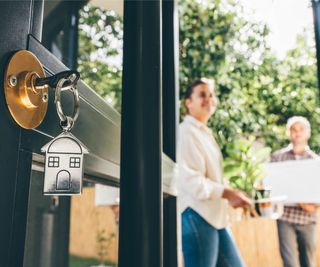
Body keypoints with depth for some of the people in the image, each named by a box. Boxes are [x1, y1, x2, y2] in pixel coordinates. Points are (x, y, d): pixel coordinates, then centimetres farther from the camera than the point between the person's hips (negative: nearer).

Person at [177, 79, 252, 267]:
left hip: (215, 216, 10)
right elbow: (191, 181, -22)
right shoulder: (186, 132, -12)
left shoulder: (206, 133, 18)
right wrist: (227, 193, -21)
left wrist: (231, 194, 10)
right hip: (197, 216, -10)